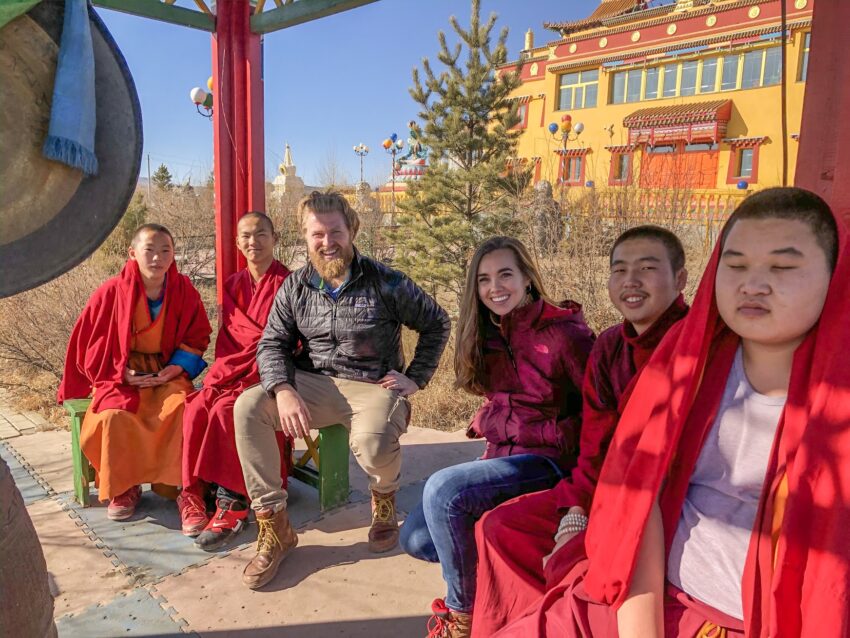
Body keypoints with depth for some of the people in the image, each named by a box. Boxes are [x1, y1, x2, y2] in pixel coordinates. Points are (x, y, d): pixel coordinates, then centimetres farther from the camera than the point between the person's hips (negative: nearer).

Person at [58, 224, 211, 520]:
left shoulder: (185, 290, -3)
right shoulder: (112, 291, -7)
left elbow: (197, 338, 5)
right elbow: (89, 340, 1)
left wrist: (174, 369, -11)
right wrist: (123, 374, -10)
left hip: (167, 372, 1)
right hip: (122, 375, 0)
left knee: (183, 407, -30)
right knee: (114, 416, -28)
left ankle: (179, 483, -14)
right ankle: (123, 489, -4)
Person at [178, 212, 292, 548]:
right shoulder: (233, 285, 16)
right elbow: (227, 338, 15)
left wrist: (245, 375, -16)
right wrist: (222, 372, -4)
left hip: (268, 371, -5)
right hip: (232, 370, 5)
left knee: (225, 409, -30)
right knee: (196, 407, -23)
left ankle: (233, 501, -21)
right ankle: (192, 492, -15)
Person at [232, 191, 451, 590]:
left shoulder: (386, 283, -4)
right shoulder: (295, 287, 5)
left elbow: (436, 324, 5)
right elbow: (272, 344, 3)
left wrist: (415, 378, -2)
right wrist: (283, 391, -17)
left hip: (373, 385, -3)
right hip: (314, 384, 4)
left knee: (373, 442, -36)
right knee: (247, 407, -20)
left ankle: (384, 499, 6)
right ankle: (273, 526, -10)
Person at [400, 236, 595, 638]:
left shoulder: (563, 331, -15)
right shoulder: (489, 333, 6)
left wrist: (560, 437, -20)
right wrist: (486, 422, 5)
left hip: (545, 460, -7)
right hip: (500, 455, 8)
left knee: (442, 489, -28)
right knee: (415, 539, -1)